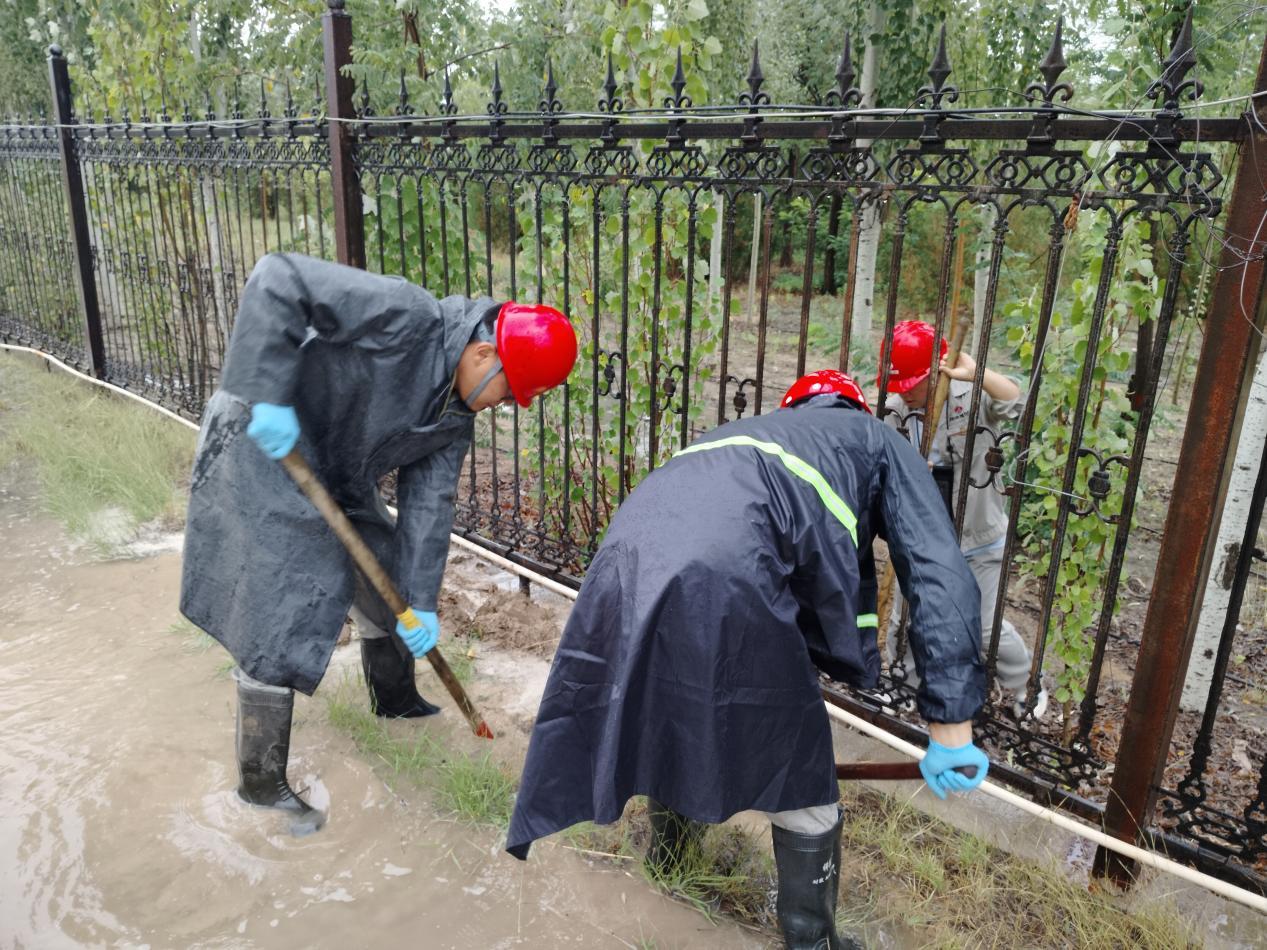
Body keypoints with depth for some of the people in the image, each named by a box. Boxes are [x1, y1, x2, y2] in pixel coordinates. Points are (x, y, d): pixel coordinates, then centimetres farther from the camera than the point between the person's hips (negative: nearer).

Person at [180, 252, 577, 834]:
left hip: (333, 482, 9)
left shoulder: (457, 416, -1)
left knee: (386, 584, 18)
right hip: (263, 454, -9)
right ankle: (261, 780, 12)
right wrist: (269, 395, -35)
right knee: (278, 620, -6)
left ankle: (396, 700, 44)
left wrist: (421, 602, -6)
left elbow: (428, 503, -1)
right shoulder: (404, 316, -26)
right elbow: (279, 280, -29)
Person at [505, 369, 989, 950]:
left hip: (626, 552, 7)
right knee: (799, 776, 17)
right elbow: (940, 576, 12)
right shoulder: (878, 441, 26)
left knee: (665, 705, 35)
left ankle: (666, 844, 58)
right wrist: (950, 723, 12)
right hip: (722, 577, -6)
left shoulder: (752, 431, 41)